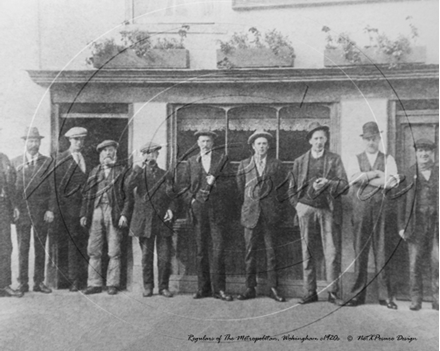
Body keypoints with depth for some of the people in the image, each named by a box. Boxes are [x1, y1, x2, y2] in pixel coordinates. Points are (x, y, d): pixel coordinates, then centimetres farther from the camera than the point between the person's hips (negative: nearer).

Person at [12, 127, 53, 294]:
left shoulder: (48, 162, 5)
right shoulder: (15, 162, 7)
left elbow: (53, 188, 2)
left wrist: (50, 210, -6)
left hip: (41, 212, 0)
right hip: (21, 211, 0)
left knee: (40, 248, 6)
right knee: (23, 248, 2)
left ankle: (39, 282, 14)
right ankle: (23, 283, 10)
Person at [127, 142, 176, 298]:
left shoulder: (165, 175, 13)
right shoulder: (139, 174, 10)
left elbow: (171, 197, 13)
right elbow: (129, 186, -12)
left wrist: (170, 209, -5)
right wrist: (139, 168, -13)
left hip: (163, 221, 1)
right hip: (145, 222, 0)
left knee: (165, 257, 0)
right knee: (146, 256, 5)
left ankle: (164, 286, 13)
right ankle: (148, 286, 18)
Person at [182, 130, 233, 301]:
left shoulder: (222, 159, 7)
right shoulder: (191, 161, 15)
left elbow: (227, 184, 2)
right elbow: (185, 184, 16)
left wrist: (214, 184, -14)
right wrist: (190, 200, 1)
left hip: (217, 209, -2)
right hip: (198, 209, 2)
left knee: (218, 249, -4)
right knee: (201, 250, 5)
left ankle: (219, 288, 5)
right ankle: (203, 288, 14)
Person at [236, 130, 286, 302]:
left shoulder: (275, 164, 7)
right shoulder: (244, 165, 9)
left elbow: (279, 185, 10)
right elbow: (241, 188, 13)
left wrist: (268, 202, 9)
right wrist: (250, 200, 10)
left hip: (269, 212, 0)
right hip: (251, 212, 1)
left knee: (271, 250, 1)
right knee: (250, 251, 2)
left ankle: (273, 288, 8)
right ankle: (250, 288, 9)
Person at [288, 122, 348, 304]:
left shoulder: (334, 159, 8)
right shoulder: (299, 161, 12)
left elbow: (344, 186, 1)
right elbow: (292, 188, 15)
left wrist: (328, 183, -16)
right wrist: (297, 204, 0)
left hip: (329, 209, -1)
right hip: (306, 209, 1)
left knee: (332, 252, -2)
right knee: (307, 252, 3)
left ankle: (333, 292, 8)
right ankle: (310, 292, 11)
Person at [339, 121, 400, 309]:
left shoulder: (388, 159, 11)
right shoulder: (356, 160, 13)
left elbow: (391, 182, -6)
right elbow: (354, 178, -7)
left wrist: (366, 178, -5)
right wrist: (377, 174, -6)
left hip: (382, 209, 0)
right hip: (360, 209, 1)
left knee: (382, 252, 0)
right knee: (360, 252, 2)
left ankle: (385, 295, 8)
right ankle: (358, 294, 9)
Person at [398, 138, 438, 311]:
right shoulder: (409, 174, 6)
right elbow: (402, 201, 5)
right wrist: (402, 226, 0)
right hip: (416, 224, 0)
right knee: (415, 264, 3)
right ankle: (415, 299, 14)